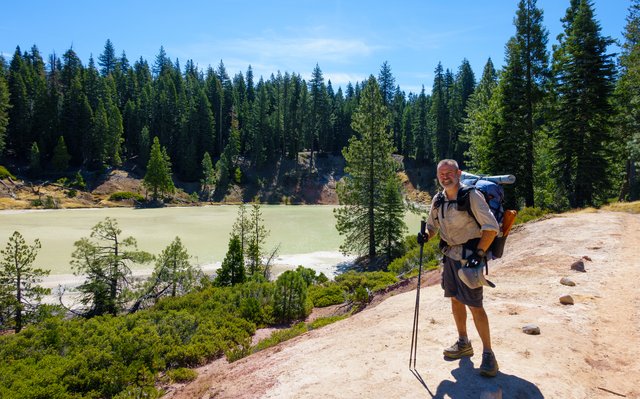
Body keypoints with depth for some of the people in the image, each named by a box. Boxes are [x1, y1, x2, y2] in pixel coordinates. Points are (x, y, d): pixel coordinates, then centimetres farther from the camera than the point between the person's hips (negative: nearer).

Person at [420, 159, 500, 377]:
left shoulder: (471, 196, -15)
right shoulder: (438, 200, 5)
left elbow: (491, 227, -17)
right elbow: (432, 225, 17)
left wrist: (479, 254, -22)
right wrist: (426, 235, -5)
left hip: (468, 255, -7)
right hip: (449, 254, 7)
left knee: (475, 304, -6)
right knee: (455, 299, 15)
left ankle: (488, 353, 8)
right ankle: (463, 343, 31)